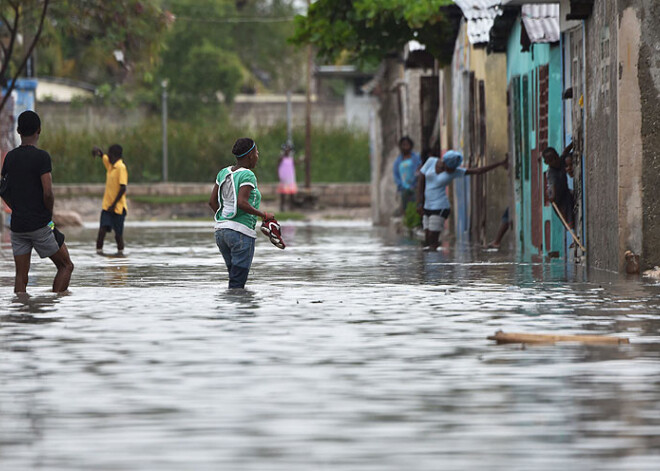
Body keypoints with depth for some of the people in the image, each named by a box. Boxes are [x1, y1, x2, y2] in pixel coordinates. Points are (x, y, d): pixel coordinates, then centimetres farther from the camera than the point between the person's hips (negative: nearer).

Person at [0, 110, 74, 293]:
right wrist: (50, 215, -1)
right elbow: (47, 193, -17)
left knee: (21, 275, 6)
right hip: (40, 224, -6)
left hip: (17, 225, 6)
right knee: (66, 266, 7)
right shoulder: (41, 157, -11)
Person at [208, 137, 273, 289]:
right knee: (237, 284, -5)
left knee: (235, 278, 16)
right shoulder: (247, 175, -11)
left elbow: (212, 201, 11)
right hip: (241, 232, -8)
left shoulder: (223, 173, 11)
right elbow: (241, 203, -22)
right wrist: (264, 215, -12)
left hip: (221, 231, 8)